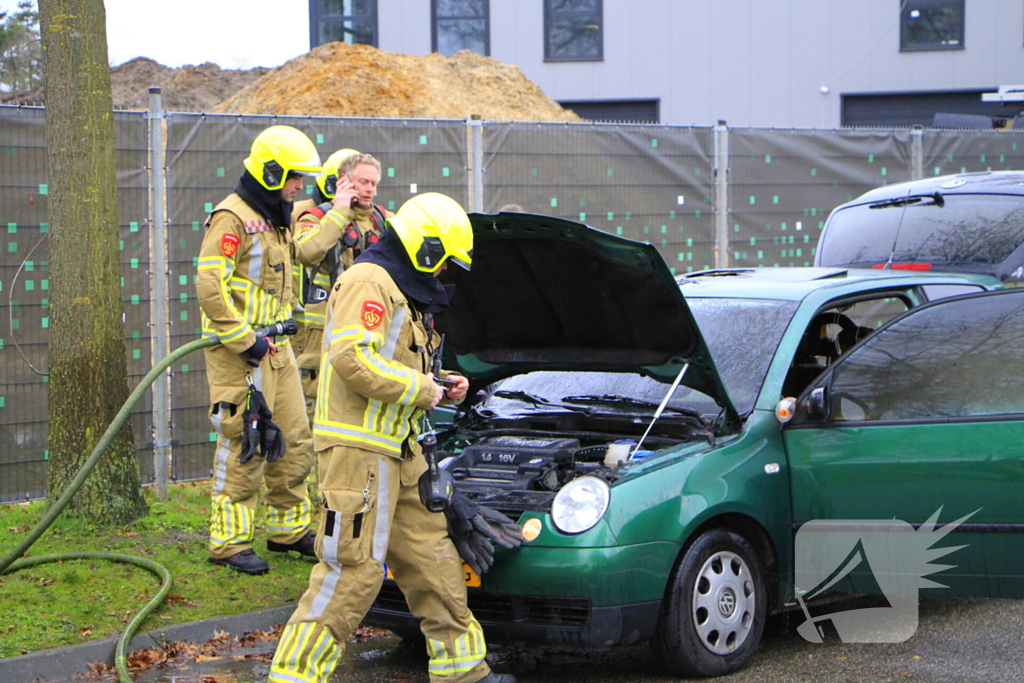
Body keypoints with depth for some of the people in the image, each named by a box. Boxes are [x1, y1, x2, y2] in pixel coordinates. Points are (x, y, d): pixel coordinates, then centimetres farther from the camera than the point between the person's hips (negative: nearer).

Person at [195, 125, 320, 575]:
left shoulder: (276, 220, 16)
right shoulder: (232, 218, -14)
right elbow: (210, 286, -23)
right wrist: (246, 340, -21)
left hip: (276, 349, 9)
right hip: (239, 353, -9)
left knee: (294, 442, 13)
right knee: (243, 447, -7)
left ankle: (289, 528, 25)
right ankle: (229, 542, 0)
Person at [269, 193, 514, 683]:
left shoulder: (403, 292, 23)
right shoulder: (368, 283, -12)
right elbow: (353, 358, -25)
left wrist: (440, 386, 14)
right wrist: (421, 389, -15)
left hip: (397, 451, 11)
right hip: (358, 447, -11)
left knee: (431, 559, 13)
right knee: (352, 569, -11)